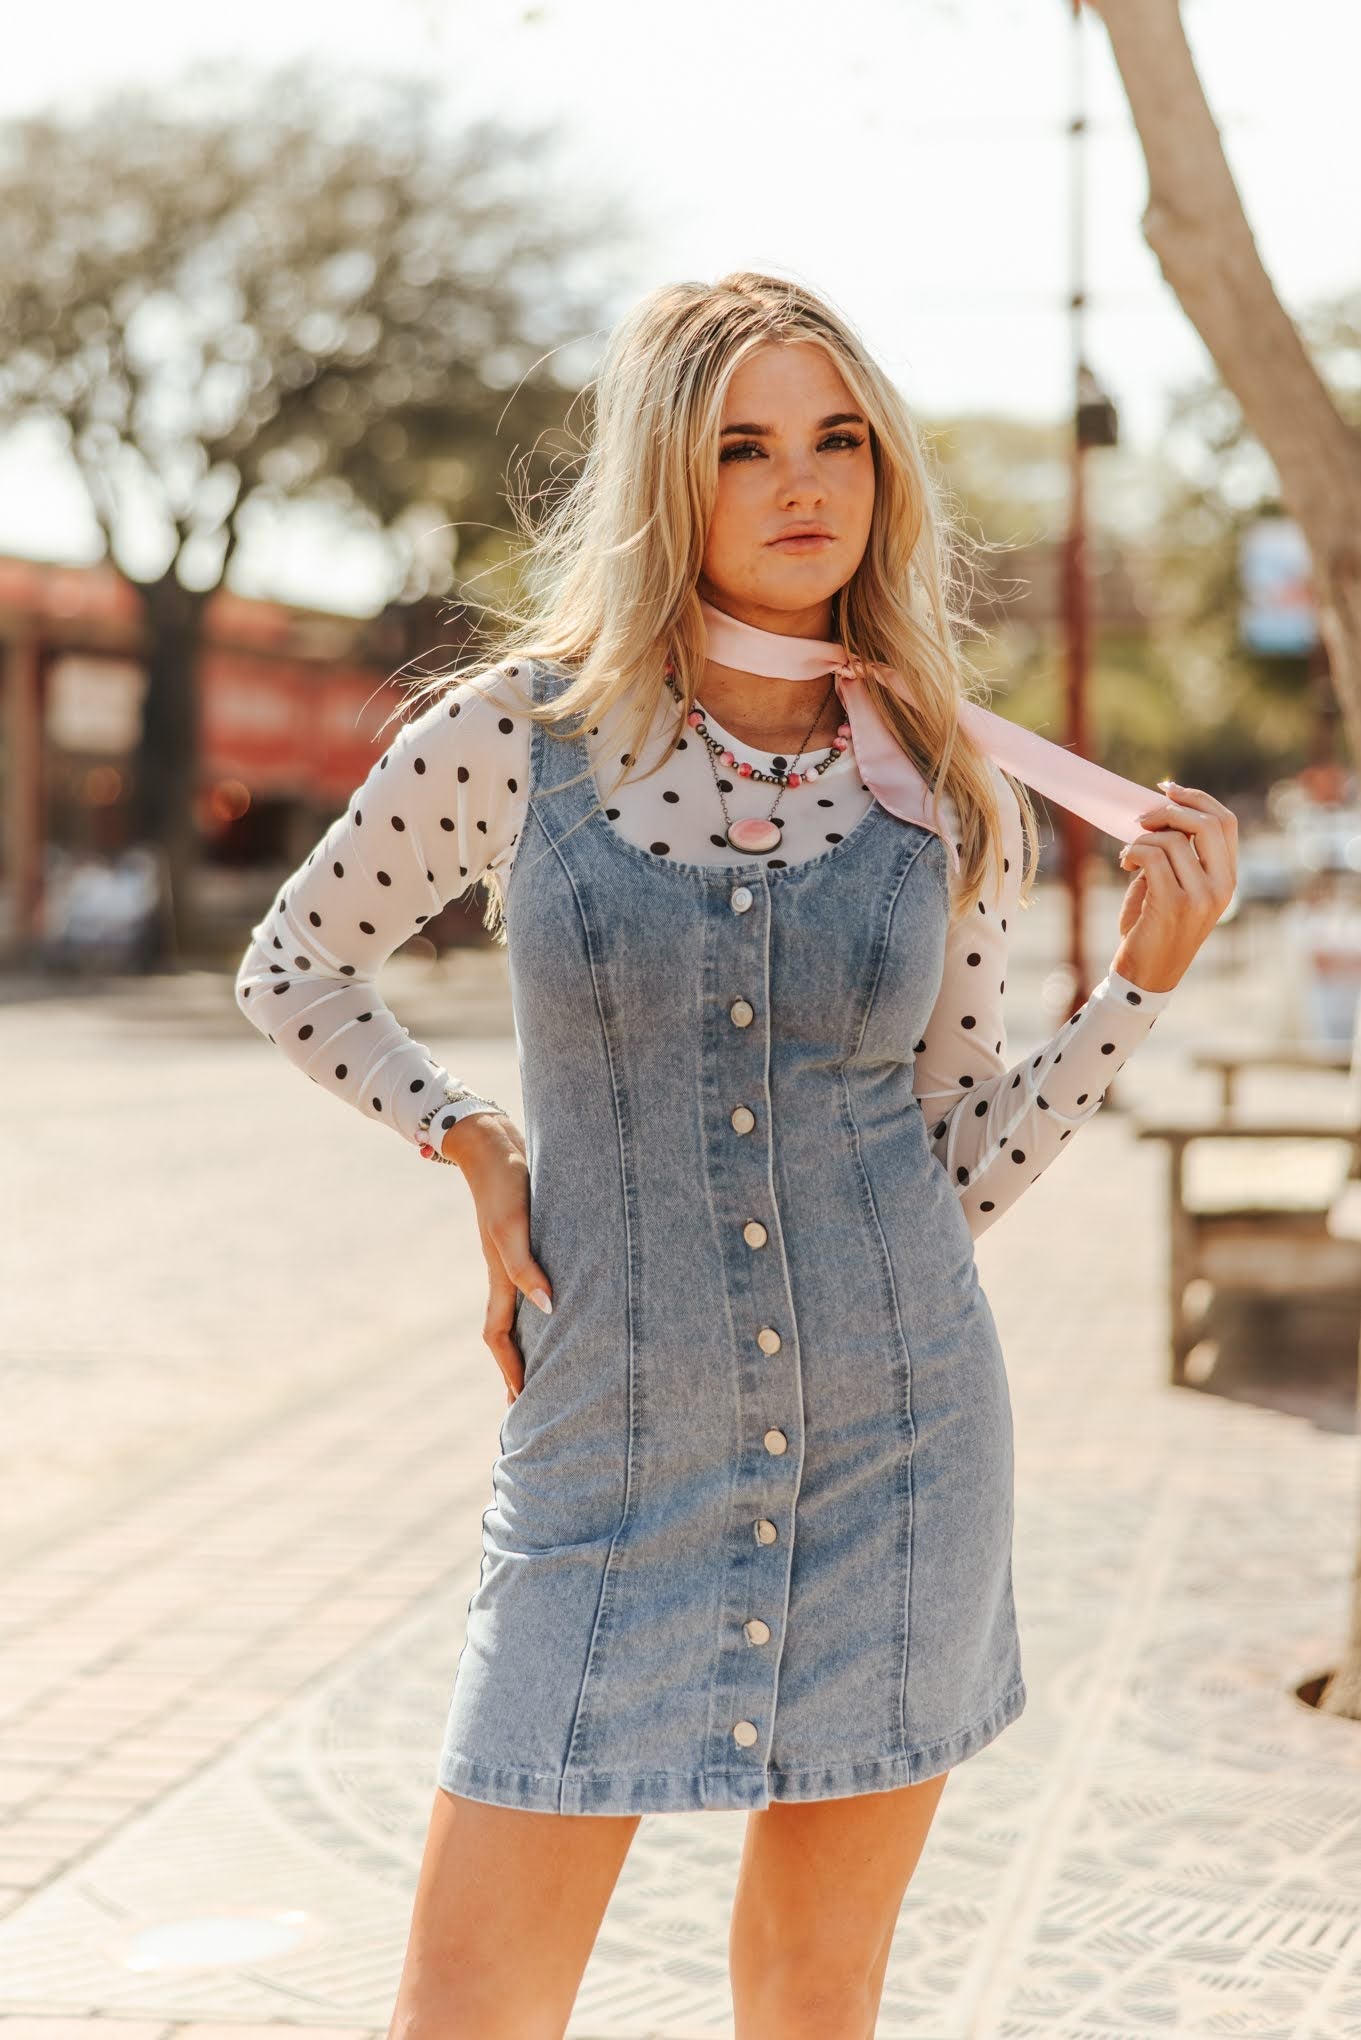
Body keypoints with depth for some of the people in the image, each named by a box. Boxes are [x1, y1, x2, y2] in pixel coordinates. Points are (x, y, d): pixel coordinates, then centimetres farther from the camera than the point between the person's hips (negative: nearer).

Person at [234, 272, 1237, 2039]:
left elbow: (962, 1170, 8)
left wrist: (1146, 978, -2)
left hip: (895, 1437, 2)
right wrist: (473, 1146, -2)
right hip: (613, 1449, -2)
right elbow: (295, 971, 11)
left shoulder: (953, 796, 3)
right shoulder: (521, 735, -4)